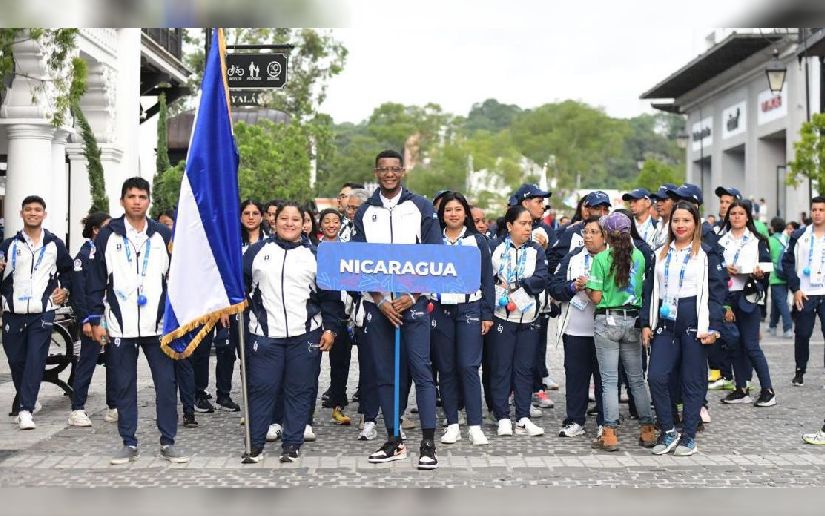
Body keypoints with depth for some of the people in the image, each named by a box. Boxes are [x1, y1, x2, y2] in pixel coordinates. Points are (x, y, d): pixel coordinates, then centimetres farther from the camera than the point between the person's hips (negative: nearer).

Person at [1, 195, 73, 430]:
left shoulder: (55, 245, 9)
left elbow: (68, 270, 21)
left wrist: (65, 289, 6)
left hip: (43, 312, -2)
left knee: (35, 360, -11)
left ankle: (25, 410, -13)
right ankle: (28, 400, 29)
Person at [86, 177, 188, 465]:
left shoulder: (163, 235, 5)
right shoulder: (108, 236, 3)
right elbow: (96, 281, 4)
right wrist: (96, 320, -1)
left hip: (158, 323, 0)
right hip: (120, 325, 0)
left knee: (166, 382, 0)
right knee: (124, 386, 6)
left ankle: (168, 443, 10)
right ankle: (129, 444, 16)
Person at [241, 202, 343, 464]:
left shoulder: (315, 254, 7)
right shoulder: (257, 251, 8)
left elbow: (330, 295, 7)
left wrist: (330, 328, 2)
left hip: (305, 335, 0)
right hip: (265, 334, 0)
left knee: (299, 390, 4)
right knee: (261, 388, 2)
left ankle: (292, 444, 14)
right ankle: (255, 444, 13)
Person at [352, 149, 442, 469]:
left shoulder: (420, 207, 4)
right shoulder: (365, 212, 9)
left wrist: (412, 297, -10)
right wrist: (380, 301, -7)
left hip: (412, 301, -3)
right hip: (377, 304, 3)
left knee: (420, 370, -7)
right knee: (384, 374, 6)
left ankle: (428, 443, -3)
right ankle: (394, 441, 15)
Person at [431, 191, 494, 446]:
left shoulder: (478, 241, 7)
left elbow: (487, 279, 6)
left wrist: (487, 313, 1)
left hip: (469, 308, -1)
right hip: (440, 308, 2)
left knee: (469, 366, -7)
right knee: (446, 368, 4)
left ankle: (475, 425, -2)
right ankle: (452, 424, 12)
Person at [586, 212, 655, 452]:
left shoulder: (602, 258, -10)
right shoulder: (639, 256, 2)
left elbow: (596, 298, -10)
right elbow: (642, 289, 9)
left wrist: (586, 288, 9)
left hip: (607, 321, -4)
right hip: (633, 320, 4)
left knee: (609, 380, 0)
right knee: (637, 378, 13)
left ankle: (610, 434, 0)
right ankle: (647, 430, 17)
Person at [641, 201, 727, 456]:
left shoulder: (707, 254, 2)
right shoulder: (661, 254, 15)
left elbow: (717, 292, -3)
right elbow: (651, 290, 15)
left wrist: (713, 327, -11)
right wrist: (646, 323, 7)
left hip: (694, 324, -4)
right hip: (665, 323, 4)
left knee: (692, 381, 2)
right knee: (656, 377, -7)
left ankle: (688, 436, 13)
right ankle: (668, 431, 7)